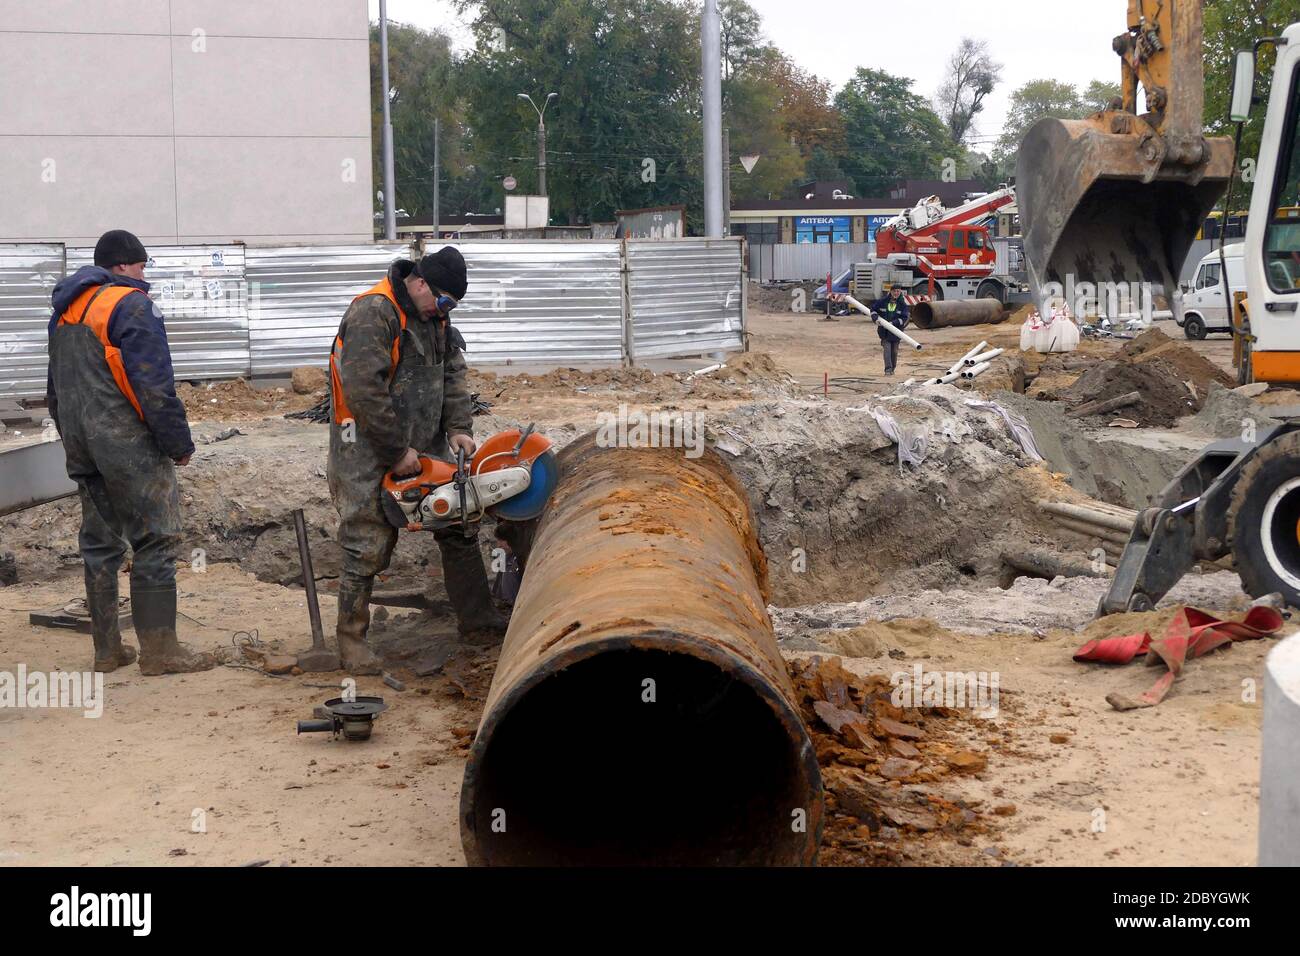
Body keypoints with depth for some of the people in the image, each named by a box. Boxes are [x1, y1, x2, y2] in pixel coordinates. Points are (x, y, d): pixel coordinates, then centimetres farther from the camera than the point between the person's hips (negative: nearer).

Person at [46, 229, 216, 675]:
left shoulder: (65, 308, 17)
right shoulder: (132, 304, -11)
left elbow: (57, 387, 22)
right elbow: (154, 386, -17)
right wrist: (179, 443, -10)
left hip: (80, 446, 9)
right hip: (128, 445, -9)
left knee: (99, 543, 13)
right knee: (155, 540, -4)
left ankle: (107, 649, 17)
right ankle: (158, 650, -4)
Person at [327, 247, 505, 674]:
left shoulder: (435, 317, 7)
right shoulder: (372, 314, -21)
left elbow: (452, 374, 9)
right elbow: (363, 390, -26)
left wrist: (458, 427, -6)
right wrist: (397, 451, -22)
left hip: (425, 446, 8)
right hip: (370, 453, -8)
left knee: (460, 529, 9)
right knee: (368, 547, -4)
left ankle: (477, 623, 19)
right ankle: (351, 638, 10)